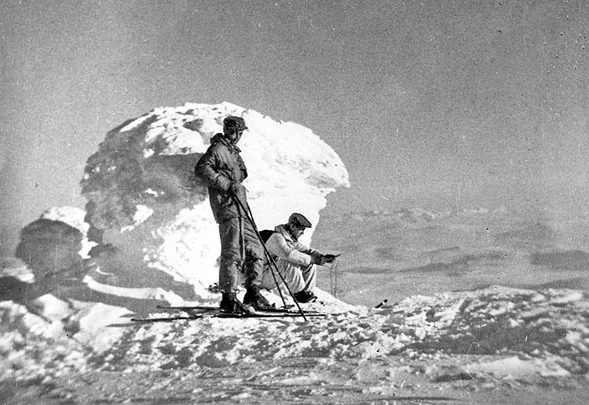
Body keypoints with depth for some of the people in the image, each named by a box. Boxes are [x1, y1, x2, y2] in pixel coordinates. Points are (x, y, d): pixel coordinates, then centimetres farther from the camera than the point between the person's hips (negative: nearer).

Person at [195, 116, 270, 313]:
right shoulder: (217, 149, -6)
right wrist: (226, 185, -21)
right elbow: (201, 169, -18)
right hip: (226, 206, -10)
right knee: (233, 252, -11)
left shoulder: (232, 151, 23)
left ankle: (252, 293, 13)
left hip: (239, 207, 10)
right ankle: (228, 298, -7)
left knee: (255, 249, 9)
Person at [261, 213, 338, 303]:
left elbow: (306, 250, 3)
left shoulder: (292, 239, 8)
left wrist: (322, 256, -16)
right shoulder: (277, 238, -22)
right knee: (291, 263, -36)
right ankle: (298, 293, -20)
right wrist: (313, 259, -38)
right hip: (267, 278, -9)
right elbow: (289, 254, -37)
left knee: (311, 265, -1)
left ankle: (307, 292, -2)